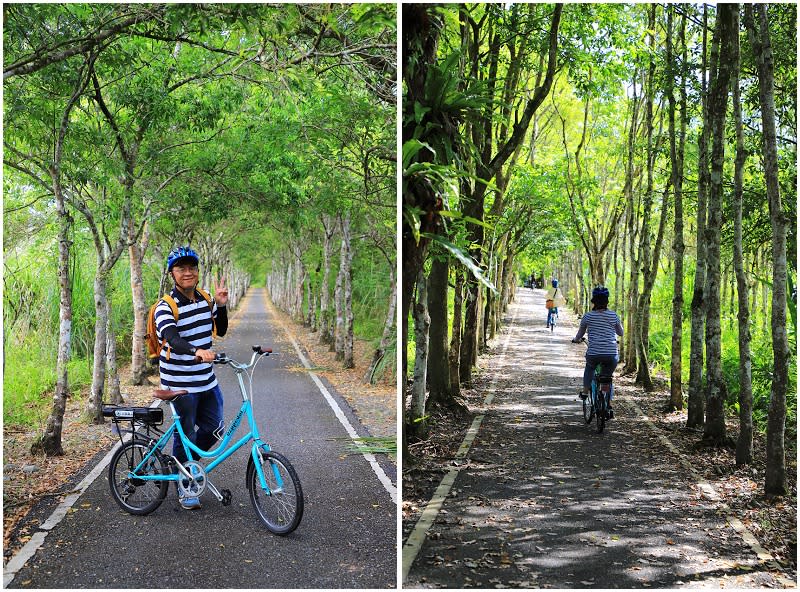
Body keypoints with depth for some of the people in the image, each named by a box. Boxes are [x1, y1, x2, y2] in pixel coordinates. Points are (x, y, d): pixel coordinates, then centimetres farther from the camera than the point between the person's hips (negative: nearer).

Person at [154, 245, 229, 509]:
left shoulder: (205, 300, 6)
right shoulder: (166, 307, -16)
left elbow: (221, 330, 15)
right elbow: (172, 338, -33)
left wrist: (221, 306, -2)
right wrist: (196, 351, -52)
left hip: (207, 381, 6)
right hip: (180, 384, -6)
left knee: (214, 429, 12)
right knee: (186, 435, 4)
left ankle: (186, 463, 37)